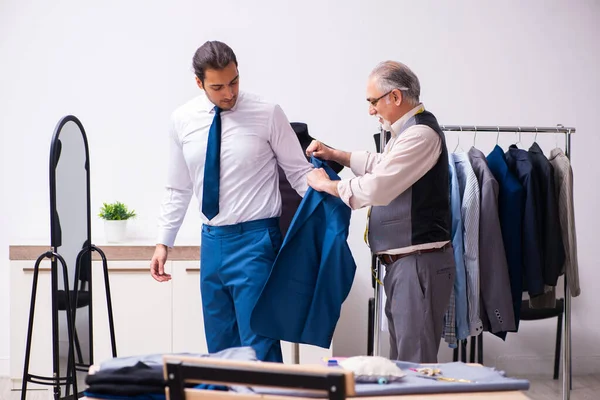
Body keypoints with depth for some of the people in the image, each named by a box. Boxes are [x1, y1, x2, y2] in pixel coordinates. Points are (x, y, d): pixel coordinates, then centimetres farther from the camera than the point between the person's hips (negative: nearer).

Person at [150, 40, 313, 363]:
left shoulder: (268, 115, -7)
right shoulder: (182, 120, 4)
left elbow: (300, 172, -3)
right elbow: (178, 189, 12)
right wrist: (163, 242, 8)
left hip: (255, 240, -5)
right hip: (212, 241, 5)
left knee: (259, 345, -6)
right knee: (219, 345, 12)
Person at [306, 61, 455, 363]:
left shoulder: (421, 133, -18)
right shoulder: (405, 131, 15)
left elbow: (375, 188, -23)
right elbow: (379, 165, 33)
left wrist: (326, 184, -9)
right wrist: (335, 155, 21)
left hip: (419, 262, -11)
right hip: (401, 261, 11)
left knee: (416, 360, -8)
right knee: (401, 355, 16)